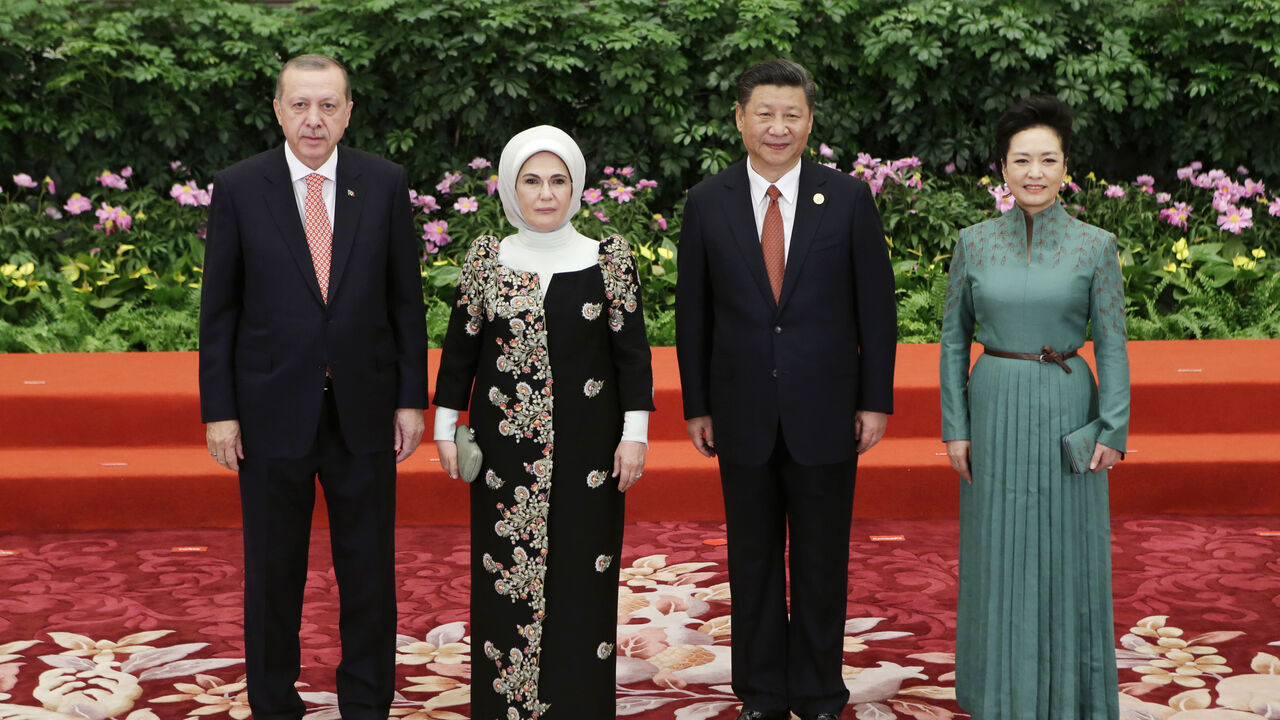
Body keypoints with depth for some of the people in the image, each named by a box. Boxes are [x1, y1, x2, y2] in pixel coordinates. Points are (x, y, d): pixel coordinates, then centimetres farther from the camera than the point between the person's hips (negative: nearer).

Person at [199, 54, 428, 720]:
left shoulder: (385, 184, 1)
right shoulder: (238, 188, -3)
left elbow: (405, 299, 4)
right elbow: (218, 308, -1)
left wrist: (411, 397, 1)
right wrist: (219, 411, -5)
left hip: (364, 408, 1)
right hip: (272, 409, -1)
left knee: (369, 566, 10)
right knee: (272, 567, 10)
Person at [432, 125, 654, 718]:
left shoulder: (608, 259, -1)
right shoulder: (486, 258, 2)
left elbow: (632, 350, 0)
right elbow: (460, 345, 7)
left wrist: (635, 433, -5)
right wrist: (445, 426, 5)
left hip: (585, 445, -1)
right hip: (506, 444, 1)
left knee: (582, 575, 3)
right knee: (506, 572, 5)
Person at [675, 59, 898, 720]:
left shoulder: (848, 198, -1)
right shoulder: (707, 203, 1)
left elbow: (876, 306, 1)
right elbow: (692, 312, 5)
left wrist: (875, 402, -2)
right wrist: (697, 407, 3)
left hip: (825, 411, -1)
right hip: (743, 413, 1)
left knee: (822, 560, 8)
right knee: (752, 560, 10)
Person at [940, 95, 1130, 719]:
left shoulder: (1095, 246, -4)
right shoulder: (974, 243, 0)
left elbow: (1111, 344, -2)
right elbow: (954, 339, 4)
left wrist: (1113, 429, -8)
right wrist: (955, 427, 0)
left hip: (1067, 413, -1)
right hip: (995, 410, 1)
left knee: (1068, 551, 7)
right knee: (998, 551, 9)